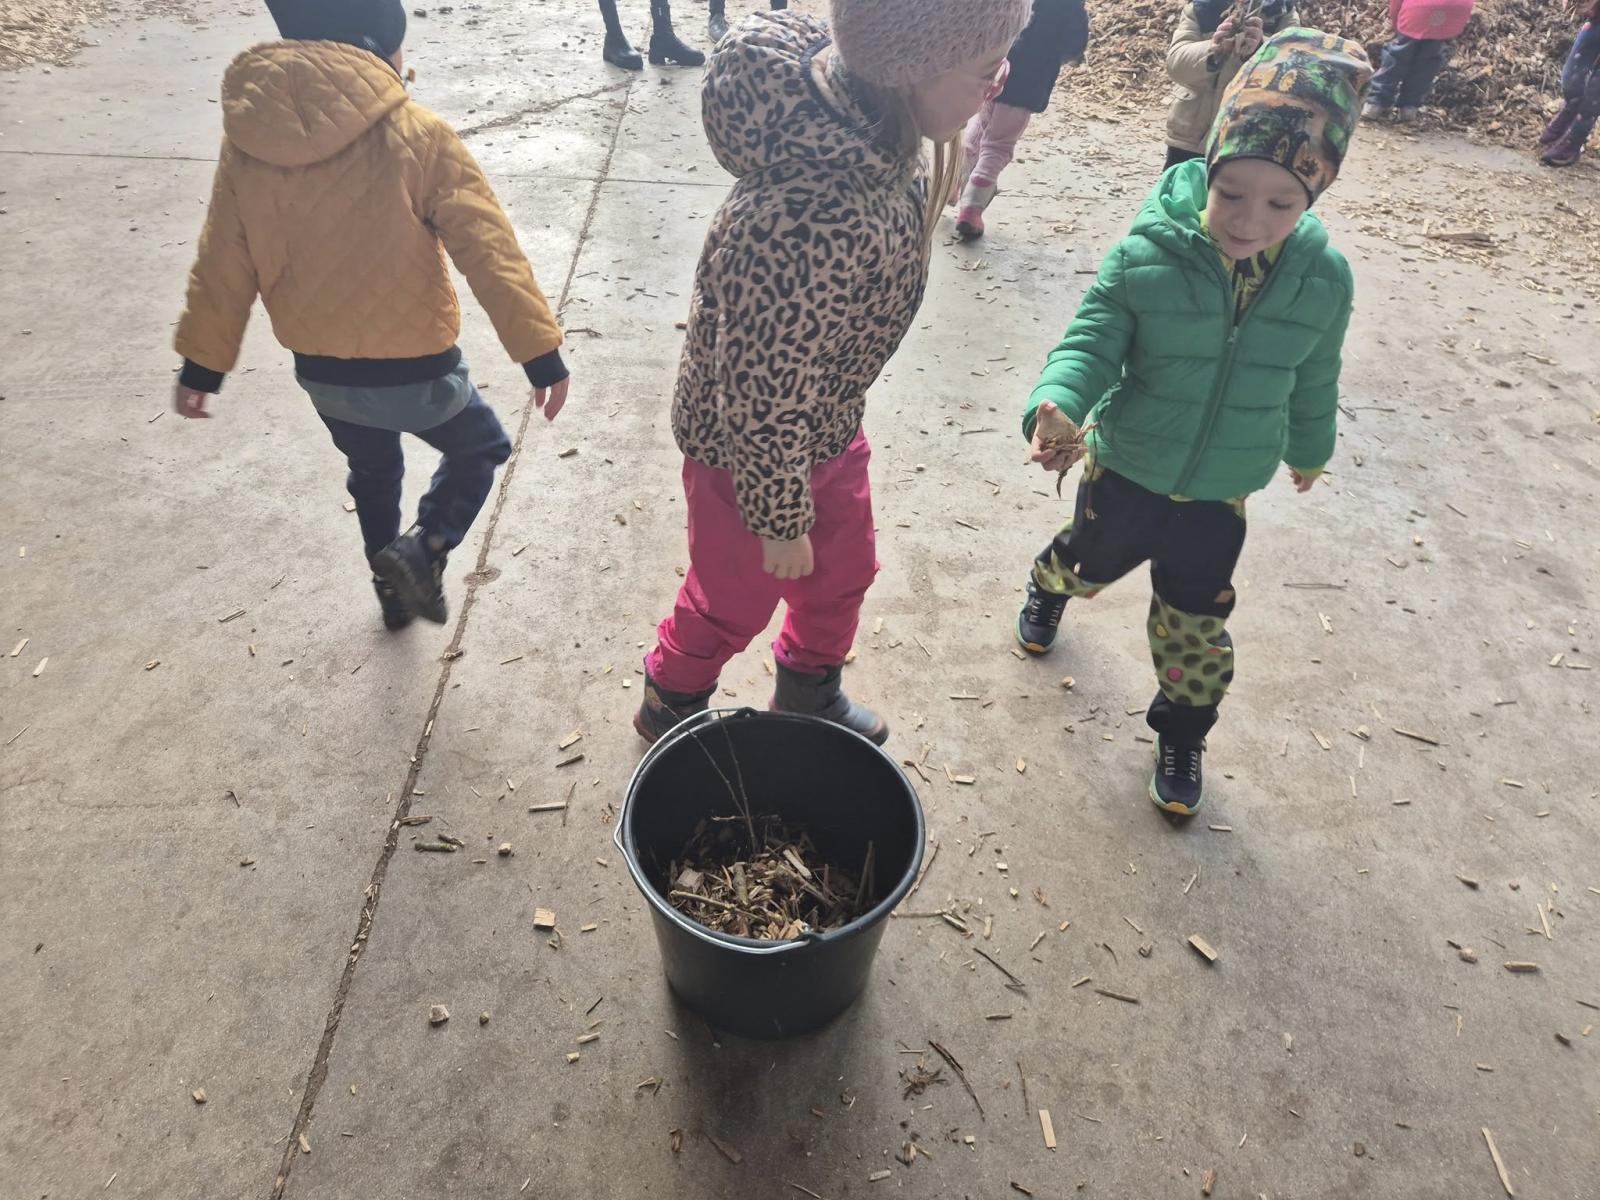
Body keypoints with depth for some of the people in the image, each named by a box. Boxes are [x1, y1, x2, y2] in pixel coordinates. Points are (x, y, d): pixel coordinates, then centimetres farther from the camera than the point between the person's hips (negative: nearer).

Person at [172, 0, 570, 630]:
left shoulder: (247, 133, -5)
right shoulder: (417, 136, -18)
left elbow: (222, 264, 1)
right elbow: (490, 253, -17)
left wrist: (202, 362, 12)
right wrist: (541, 352, -10)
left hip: (321, 373, 5)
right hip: (415, 371, -5)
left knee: (373, 474, 31)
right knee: (481, 448, 24)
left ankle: (393, 587, 45)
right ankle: (422, 548, 2)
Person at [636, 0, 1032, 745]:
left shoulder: (871, 129, -13)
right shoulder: (805, 217, -41)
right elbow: (761, 397, -30)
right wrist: (780, 521, -14)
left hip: (827, 424, 8)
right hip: (749, 444, -7)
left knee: (844, 574, 26)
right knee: (734, 602, 19)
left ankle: (808, 698, 55)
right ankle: (669, 709, 51)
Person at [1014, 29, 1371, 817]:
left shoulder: (1323, 279, -11)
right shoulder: (1148, 256, -23)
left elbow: (1313, 382, 5)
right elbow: (1090, 341, -23)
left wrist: (1308, 450, 21)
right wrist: (1057, 404, -45)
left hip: (1219, 497, 2)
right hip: (1123, 472, -1)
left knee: (1196, 626, 11)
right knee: (1087, 564, 25)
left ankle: (1182, 736, 36)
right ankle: (1048, 587, 63)